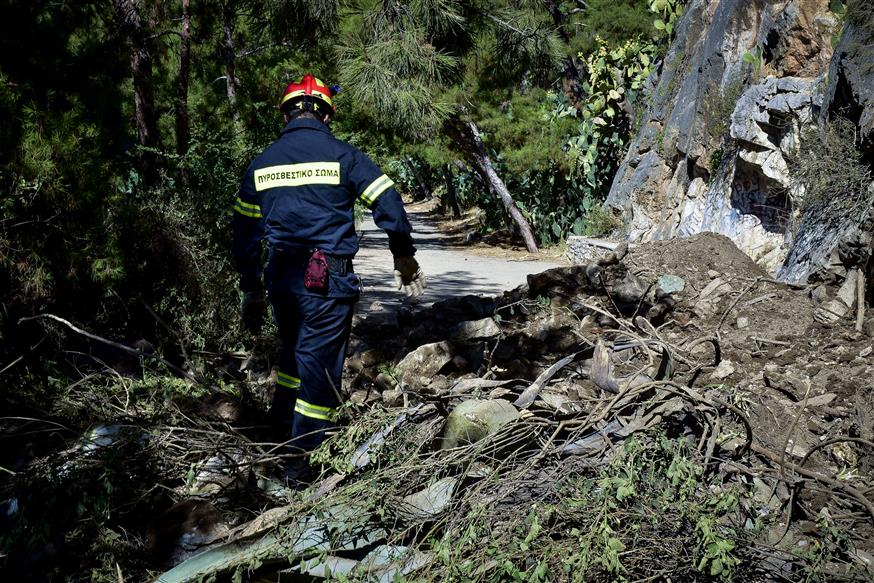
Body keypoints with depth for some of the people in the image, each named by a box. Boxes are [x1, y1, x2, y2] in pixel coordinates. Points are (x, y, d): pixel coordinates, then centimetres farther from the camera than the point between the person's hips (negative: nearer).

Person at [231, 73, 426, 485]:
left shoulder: (261, 164, 11)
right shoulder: (342, 156, -3)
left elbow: (244, 233, 15)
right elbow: (390, 207, -6)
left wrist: (252, 291, 23)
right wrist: (405, 259, 9)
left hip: (281, 280, 5)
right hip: (328, 280, -5)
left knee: (292, 356, 25)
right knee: (320, 365, 5)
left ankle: (279, 442, 33)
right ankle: (301, 458, 11)